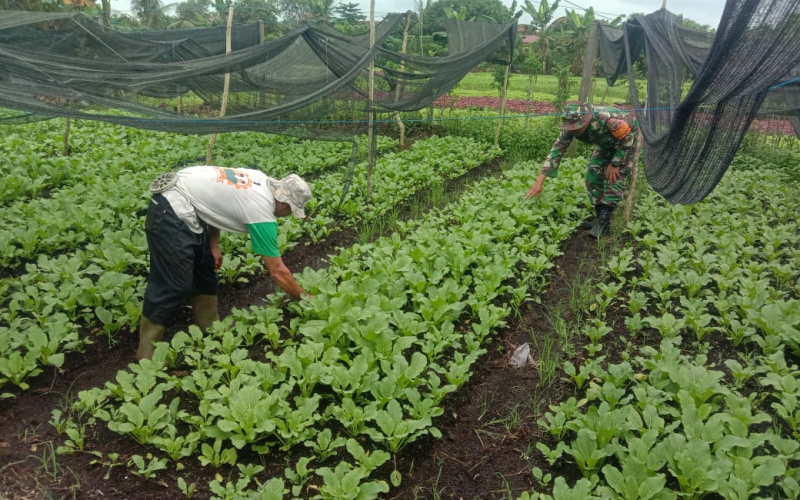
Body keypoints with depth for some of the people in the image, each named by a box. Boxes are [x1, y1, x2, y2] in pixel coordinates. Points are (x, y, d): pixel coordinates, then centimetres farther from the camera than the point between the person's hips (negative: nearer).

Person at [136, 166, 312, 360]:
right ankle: (148, 355, 2)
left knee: (205, 272, 16)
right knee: (172, 284, -9)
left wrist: (213, 245, 9)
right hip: (171, 212, -10)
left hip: (183, 208, 10)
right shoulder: (262, 212, -19)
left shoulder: (261, 181, 4)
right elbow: (277, 271, -14)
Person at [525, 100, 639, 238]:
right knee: (593, 174, -3)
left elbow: (626, 139, -26)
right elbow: (557, 150, -22)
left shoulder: (607, 119, -43)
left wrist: (615, 164, -19)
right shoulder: (571, 126, -27)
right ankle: (600, 216, 6)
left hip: (627, 136, -6)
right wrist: (540, 181, -27)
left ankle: (604, 221, -14)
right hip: (606, 142, 6)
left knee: (616, 176, -16)